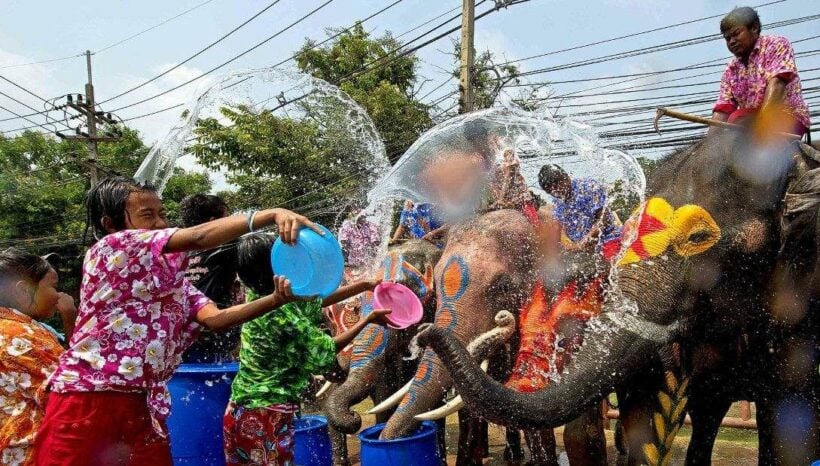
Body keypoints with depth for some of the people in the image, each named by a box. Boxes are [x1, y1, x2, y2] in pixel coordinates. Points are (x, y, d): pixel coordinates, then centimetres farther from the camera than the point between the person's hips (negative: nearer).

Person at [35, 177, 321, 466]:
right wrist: (272, 214, -24)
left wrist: (275, 300, -16)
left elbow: (214, 318, 0)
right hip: (87, 404, -6)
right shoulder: (111, 247, -7)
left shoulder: (174, 278, 15)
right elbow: (198, 238, -18)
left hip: (143, 407, 7)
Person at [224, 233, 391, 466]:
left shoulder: (259, 298, 4)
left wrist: (366, 285, 19)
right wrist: (368, 319, -1)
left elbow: (315, 300, 16)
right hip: (267, 415, -9)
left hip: (243, 410, 9)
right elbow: (325, 351, -9)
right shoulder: (281, 313, -21)